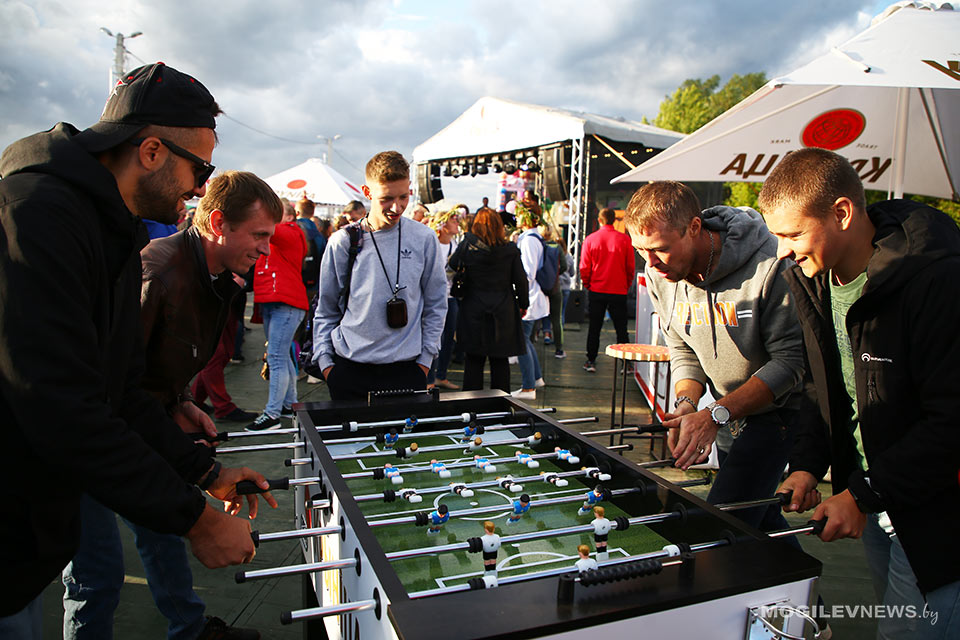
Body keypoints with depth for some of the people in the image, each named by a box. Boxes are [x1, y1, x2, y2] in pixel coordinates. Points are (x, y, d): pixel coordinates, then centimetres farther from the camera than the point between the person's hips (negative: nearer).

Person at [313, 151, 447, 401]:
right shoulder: (342, 243, -1)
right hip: (350, 368, 1)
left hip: (405, 367, 0)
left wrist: (426, 357, 2)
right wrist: (324, 360, 1)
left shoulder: (424, 239, -1)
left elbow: (435, 304, 6)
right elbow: (326, 310, 7)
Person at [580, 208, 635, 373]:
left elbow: (584, 268, -1)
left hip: (596, 291, 0)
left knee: (594, 328, 10)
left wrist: (588, 285, 13)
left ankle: (591, 361, 11)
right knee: (621, 329, 8)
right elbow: (631, 267, 1)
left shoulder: (590, 239, -4)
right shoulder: (624, 239, -5)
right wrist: (626, 286, 14)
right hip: (619, 291, 0)